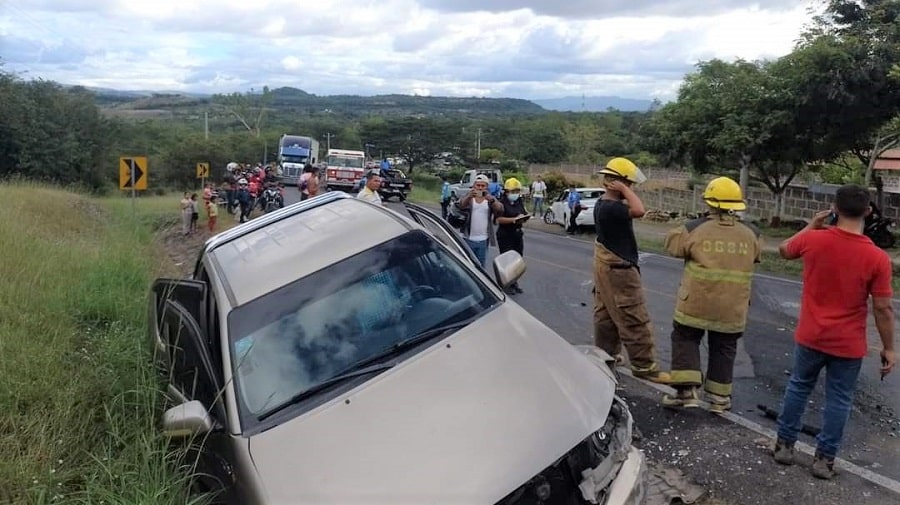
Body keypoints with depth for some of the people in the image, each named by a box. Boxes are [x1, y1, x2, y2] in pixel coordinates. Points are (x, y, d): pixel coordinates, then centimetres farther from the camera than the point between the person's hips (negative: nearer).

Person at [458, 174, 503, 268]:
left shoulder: (490, 198, 4)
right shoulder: (469, 197, 1)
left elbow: (500, 209, -15)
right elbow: (461, 206, -21)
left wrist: (491, 200, -37)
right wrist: (469, 196, -43)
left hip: (483, 240, 1)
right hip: (468, 239, -1)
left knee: (481, 266, 10)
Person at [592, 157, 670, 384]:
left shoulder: (602, 204, 8)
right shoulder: (611, 208, -25)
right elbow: (638, 210, -39)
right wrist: (624, 190, -27)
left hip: (606, 266, 11)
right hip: (618, 270, -11)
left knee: (606, 314, 18)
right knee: (635, 320, -4)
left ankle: (605, 354, 29)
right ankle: (644, 365, 3)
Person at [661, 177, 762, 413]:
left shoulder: (694, 229, -11)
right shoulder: (751, 234, -1)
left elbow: (672, 243, 3)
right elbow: (756, 257, 16)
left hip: (696, 304, -2)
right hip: (732, 309, 3)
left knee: (685, 339, 14)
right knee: (724, 349, 15)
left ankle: (687, 390, 4)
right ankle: (719, 397, 21)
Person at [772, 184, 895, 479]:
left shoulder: (813, 240, -12)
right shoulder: (877, 258, -15)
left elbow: (784, 251, 11)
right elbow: (883, 309, -11)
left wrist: (811, 227, 18)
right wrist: (888, 348, 0)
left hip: (810, 337, 2)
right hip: (849, 345, -1)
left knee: (798, 388, 19)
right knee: (839, 400, 12)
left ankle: (784, 445, 26)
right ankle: (824, 459, 19)